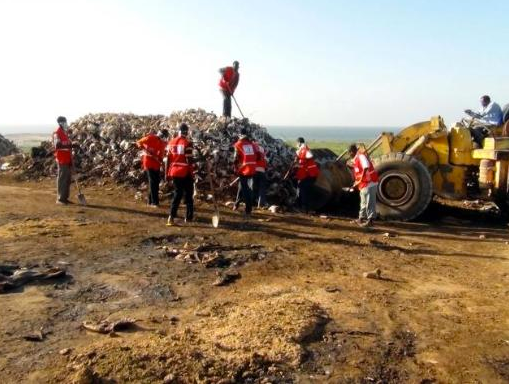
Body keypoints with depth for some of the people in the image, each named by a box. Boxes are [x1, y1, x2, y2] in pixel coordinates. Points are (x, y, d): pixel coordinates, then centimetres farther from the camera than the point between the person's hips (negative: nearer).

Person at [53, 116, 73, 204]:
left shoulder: (65, 133, 17)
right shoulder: (57, 133, -11)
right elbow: (57, 145, -24)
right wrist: (68, 145, -35)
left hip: (67, 159, 9)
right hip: (62, 160, -9)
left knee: (67, 179, 11)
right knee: (62, 179, -6)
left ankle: (65, 197, 19)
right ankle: (60, 199, -1)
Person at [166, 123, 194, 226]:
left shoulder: (171, 142, 5)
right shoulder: (187, 143, -12)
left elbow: (168, 159, 8)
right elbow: (189, 160, -13)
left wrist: (167, 173, 15)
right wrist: (192, 173, -4)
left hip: (174, 172, 5)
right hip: (185, 173, -5)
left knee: (177, 194, 14)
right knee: (188, 195, 11)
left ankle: (171, 217, 3)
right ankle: (189, 217, 19)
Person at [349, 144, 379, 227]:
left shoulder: (361, 156, -11)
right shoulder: (357, 158, 20)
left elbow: (366, 167, -28)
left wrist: (362, 178, -25)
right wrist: (356, 183, 22)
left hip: (369, 183, -11)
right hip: (364, 184, 11)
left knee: (369, 202, -8)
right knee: (364, 202, 18)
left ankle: (370, 220, -7)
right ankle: (362, 218, 28)